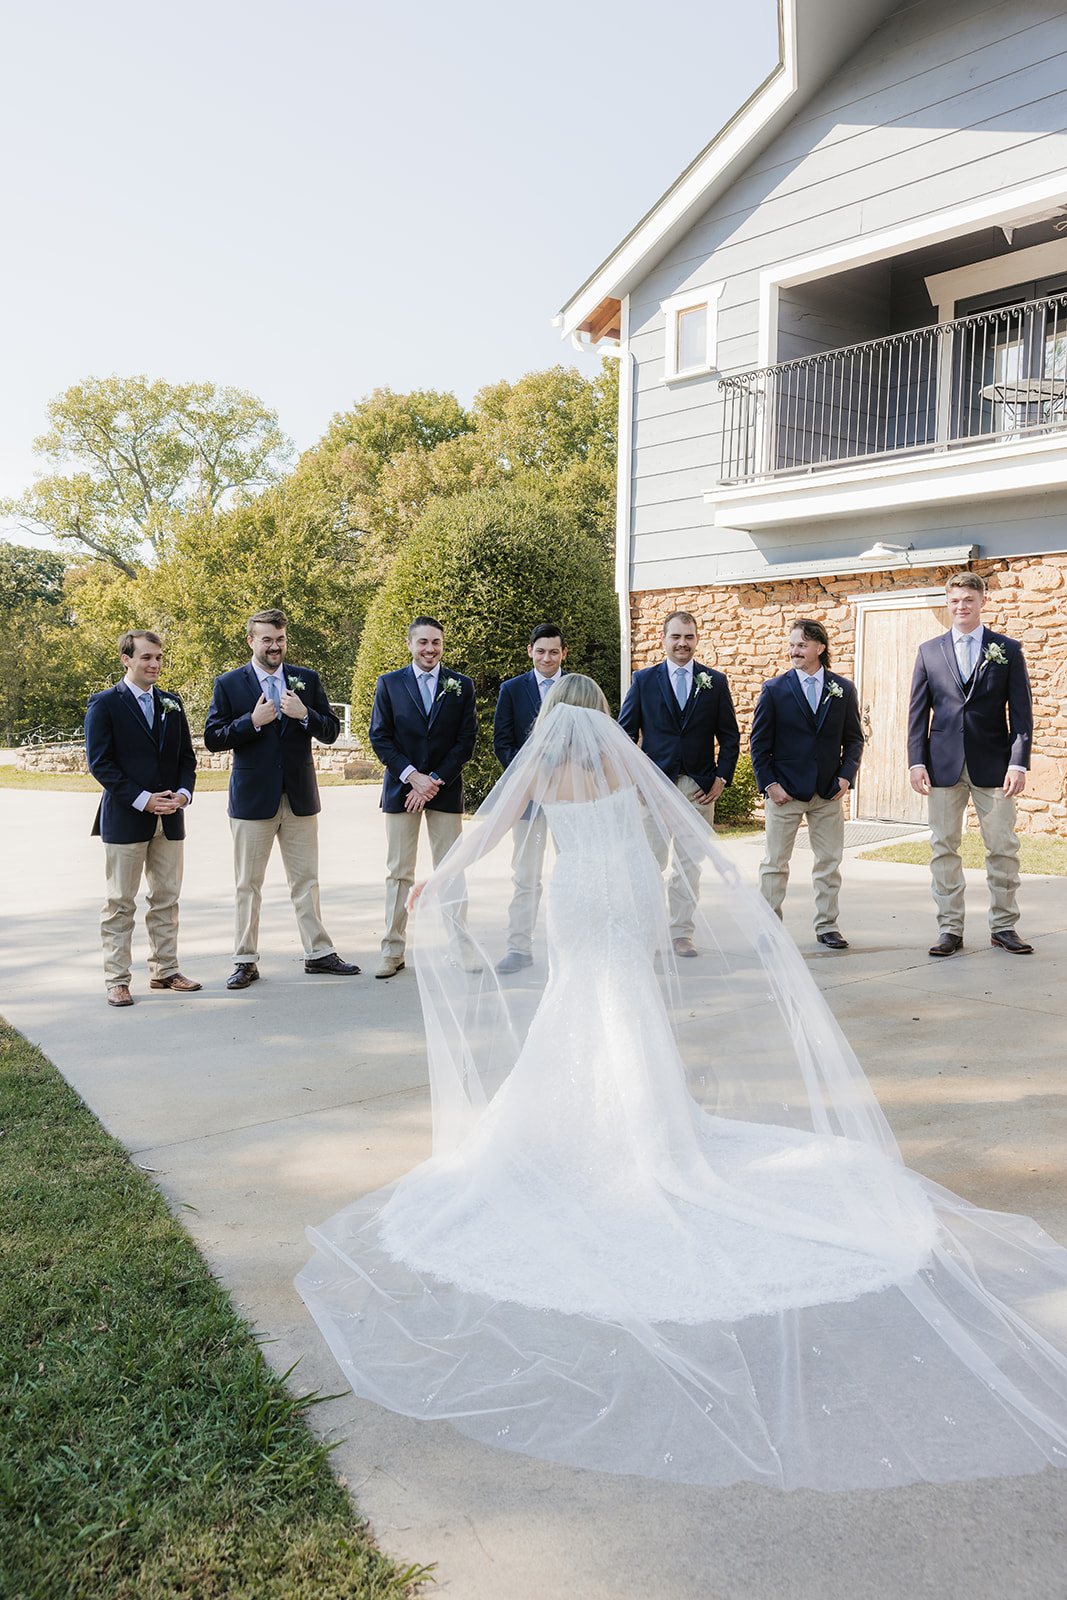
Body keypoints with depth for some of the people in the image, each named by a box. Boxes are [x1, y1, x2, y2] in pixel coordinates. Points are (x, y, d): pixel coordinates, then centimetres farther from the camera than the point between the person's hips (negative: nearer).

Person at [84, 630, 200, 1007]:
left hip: (169, 819, 5)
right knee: (120, 902, 1)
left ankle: (164, 970, 20)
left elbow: (186, 757, 14)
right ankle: (116, 979, 8)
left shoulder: (172, 703, 12)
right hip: (125, 818, -5)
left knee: (166, 898, 10)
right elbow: (100, 763, -9)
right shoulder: (104, 704, -4)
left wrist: (183, 792, -5)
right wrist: (143, 800, -16)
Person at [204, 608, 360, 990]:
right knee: (248, 885, 5)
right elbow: (212, 739, -4)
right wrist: (252, 721, -17)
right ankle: (246, 961, 15)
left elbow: (331, 732, 4)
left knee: (306, 880, 9)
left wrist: (304, 714, -15)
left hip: (299, 797, 2)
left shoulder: (307, 680, 7)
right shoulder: (228, 684, 1)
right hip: (252, 798, -2)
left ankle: (318, 953, 18)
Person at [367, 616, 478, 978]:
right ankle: (393, 951, 9)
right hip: (400, 787, 0)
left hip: (445, 789, 0)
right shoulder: (389, 684, 6)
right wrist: (411, 775, -11)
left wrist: (435, 781, -8)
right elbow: (379, 737, 1)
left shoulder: (462, 686, 6)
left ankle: (459, 949, 9)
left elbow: (467, 740, 1)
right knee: (398, 872, 3)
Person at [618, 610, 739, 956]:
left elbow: (729, 736, 9)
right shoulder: (644, 680, 5)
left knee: (688, 866, 6)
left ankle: (681, 934, 15)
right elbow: (625, 733, 5)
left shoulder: (715, 681, 8)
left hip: (699, 787, 1)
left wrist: (721, 778, -1)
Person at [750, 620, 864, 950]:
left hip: (829, 792, 2)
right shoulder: (774, 690, -1)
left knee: (829, 862, 8)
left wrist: (846, 776, -4)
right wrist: (769, 783, -8)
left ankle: (827, 926, 21)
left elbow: (854, 739, 10)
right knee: (775, 862, 4)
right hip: (785, 791, -2)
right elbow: (760, 742, 0)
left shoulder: (844, 690, 5)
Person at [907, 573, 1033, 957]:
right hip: (943, 764, 1)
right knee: (944, 849, 3)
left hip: (993, 765, -1)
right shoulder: (929, 651, 9)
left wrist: (1019, 763, -8)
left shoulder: (1008, 650, 6)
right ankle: (950, 930, 11)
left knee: (1003, 849, 3)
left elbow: (1021, 712, 2)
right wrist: (916, 762, -1)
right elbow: (918, 711, 8)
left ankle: (1003, 927, 16)